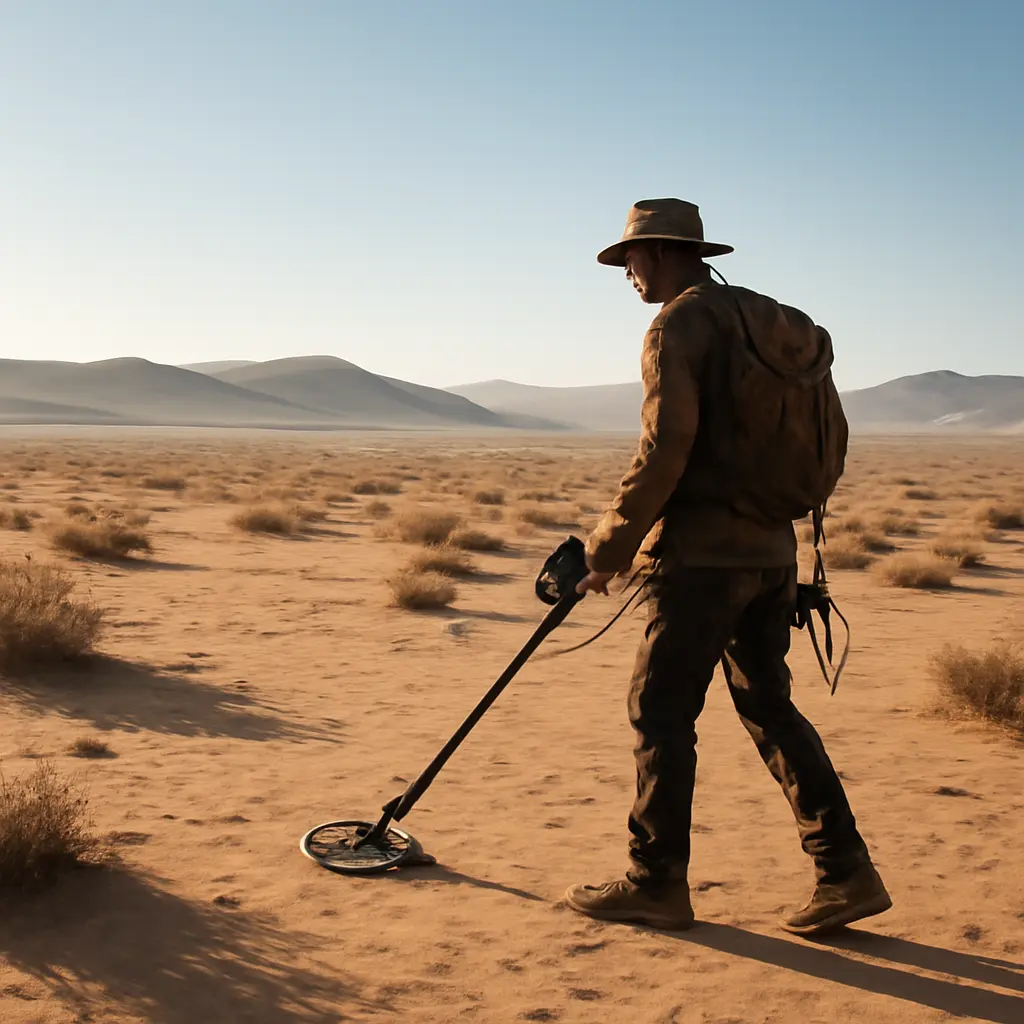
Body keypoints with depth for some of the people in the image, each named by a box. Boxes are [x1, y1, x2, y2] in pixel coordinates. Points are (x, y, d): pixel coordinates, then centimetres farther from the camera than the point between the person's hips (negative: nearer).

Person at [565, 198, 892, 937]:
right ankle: (845, 870, 11)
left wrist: (609, 548, -11)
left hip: (705, 551, -8)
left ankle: (657, 882, 8)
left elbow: (665, 450, -18)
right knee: (768, 705, 12)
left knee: (662, 711, 0)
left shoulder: (677, 326, -10)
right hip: (772, 548, 8)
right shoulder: (759, 315, 14)